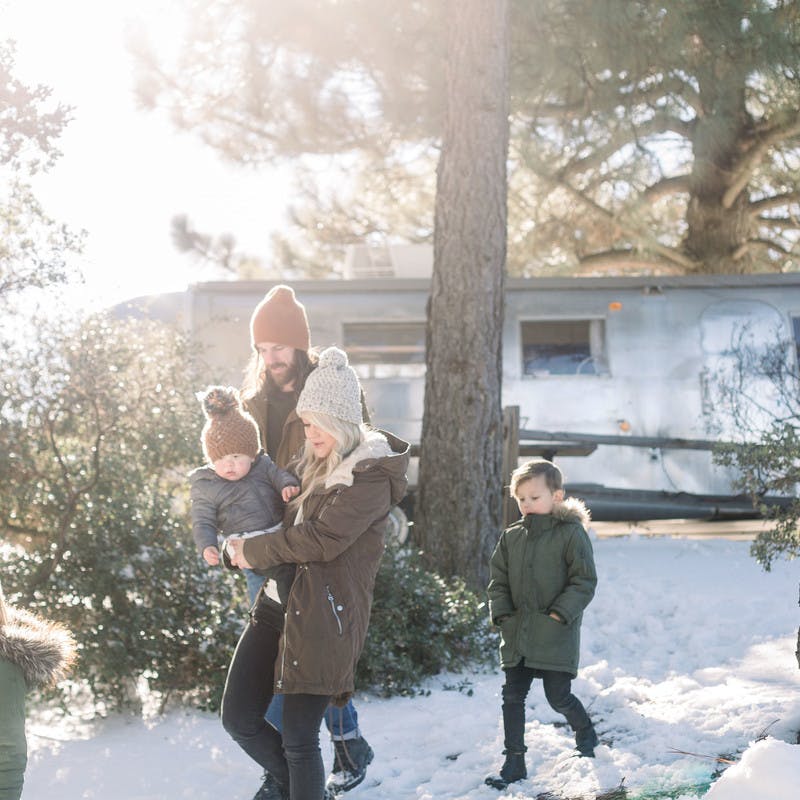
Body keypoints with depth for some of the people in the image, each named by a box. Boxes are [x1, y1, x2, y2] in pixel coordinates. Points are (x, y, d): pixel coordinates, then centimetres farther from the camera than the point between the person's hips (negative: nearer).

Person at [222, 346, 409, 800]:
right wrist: (239, 547, 13)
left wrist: (254, 552, -8)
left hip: (324, 617, -8)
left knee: (298, 739, -6)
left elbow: (321, 539, -18)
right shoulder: (315, 463, 15)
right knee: (240, 720, 8)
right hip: (278, 601, 9)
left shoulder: (372, 475, -11)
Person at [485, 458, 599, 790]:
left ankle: (585, 732, 31)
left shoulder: (571, 534, -7)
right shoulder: (510, 537, 9)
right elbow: (498, 579, 15)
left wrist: (560, 613, -15)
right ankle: (514, 762, 9)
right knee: (512, 696, 2)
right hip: (517, 633, 5)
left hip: (556, 635, -5)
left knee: (558, 696, 0)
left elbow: (585, 580, -8)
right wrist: (501, 612, 1)